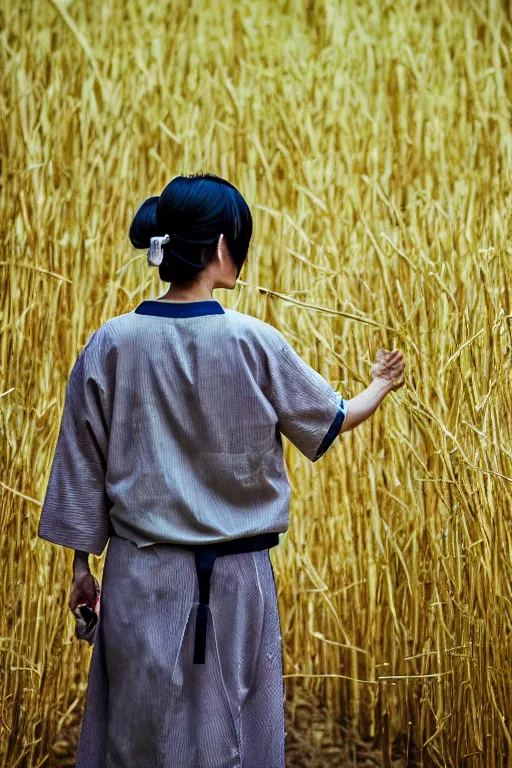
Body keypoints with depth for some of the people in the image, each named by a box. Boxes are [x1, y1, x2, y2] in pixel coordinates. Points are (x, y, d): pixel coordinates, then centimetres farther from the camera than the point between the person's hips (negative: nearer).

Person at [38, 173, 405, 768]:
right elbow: (329, 422, 5)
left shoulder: (111, 344, -7)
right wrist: (381, 385, 26)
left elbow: (83, 468, 0)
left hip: (141, 579, 2)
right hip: (235, 578, -1)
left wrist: (82, 565, 12)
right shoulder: (254, 342, -12)